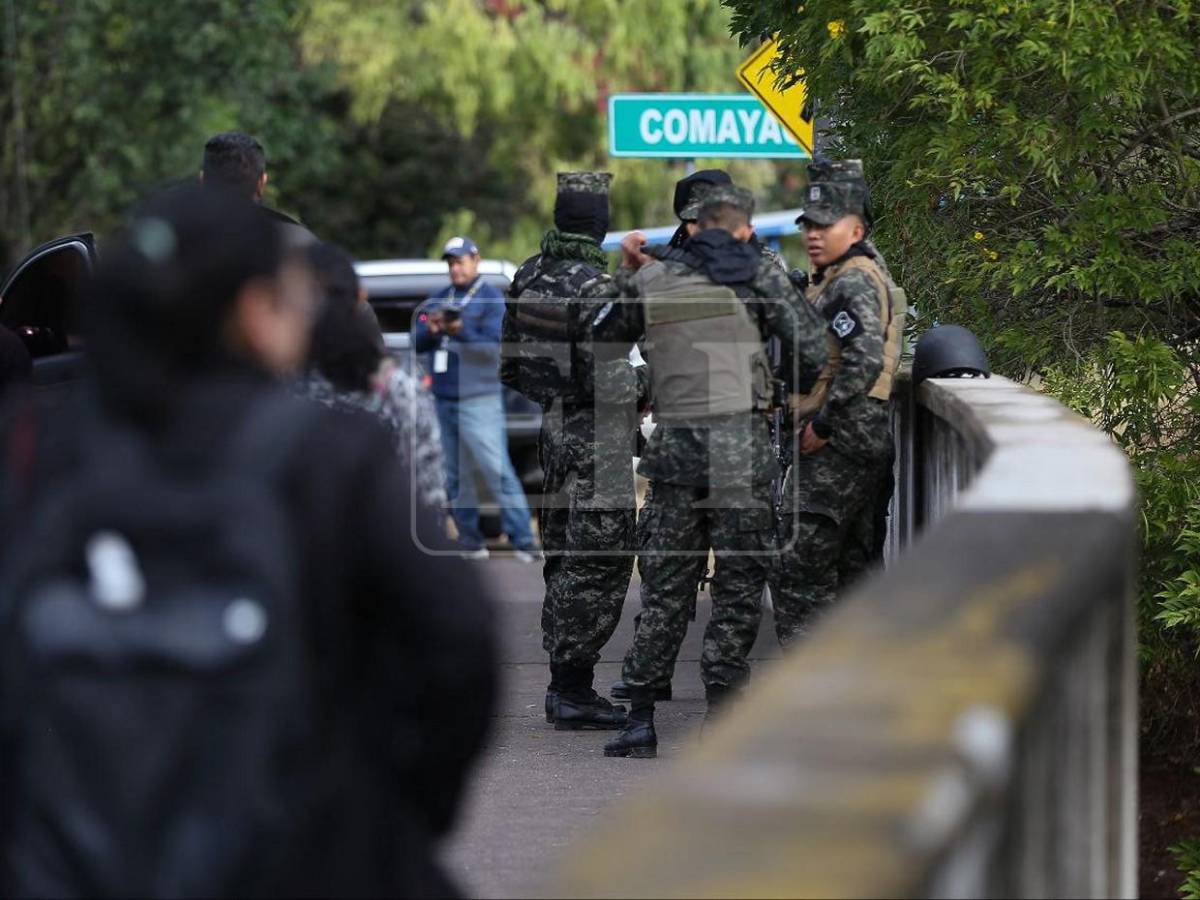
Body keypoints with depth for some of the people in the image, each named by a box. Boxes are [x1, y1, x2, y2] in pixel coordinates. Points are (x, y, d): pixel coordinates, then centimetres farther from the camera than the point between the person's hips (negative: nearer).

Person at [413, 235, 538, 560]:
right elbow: (417, 343, 9)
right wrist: (432, 329, -12)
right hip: (444, 400, 6)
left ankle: (523, 541, -15)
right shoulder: (438, 300, 16)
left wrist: (461, 331, -26)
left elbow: (494, 347, -12)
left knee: (497, 470, -13)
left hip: (478, 400, -6)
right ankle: (470, 541, 13)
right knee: (456, 478, 7)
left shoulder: (491, 299, -1)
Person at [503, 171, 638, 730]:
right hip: (596, 439, -8)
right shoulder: (594, 286, -18)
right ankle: (574, 690, -3)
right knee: (599, 560, -3)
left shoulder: (527, 277, 6)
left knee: (563, 558, 15)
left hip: (551, 431, 8)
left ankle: (563, 684, 21)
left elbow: (509, 363, 13)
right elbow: (608, 379, -21)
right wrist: (641, 393, -2)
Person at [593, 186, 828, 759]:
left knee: (664, 584, 9)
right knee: (739, 582, 4)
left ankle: (639, 719, 7)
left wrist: (627, 273, 26)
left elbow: (604, 335, 20)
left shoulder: (651, 277, 8)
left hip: (674, 443, 2)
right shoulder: (757, 272, 2)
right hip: (740, 441, -2)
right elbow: (811, 351, -2)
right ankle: (722, 723, 1)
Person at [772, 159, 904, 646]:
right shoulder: (866, 275, 20)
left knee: (799, 568, -10)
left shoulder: (852, 282, -14)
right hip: (868, 442, 11)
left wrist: (821, 425, -21)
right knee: (855, 565, 14)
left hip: (838, 444, -11)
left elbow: (865, 358, -27)